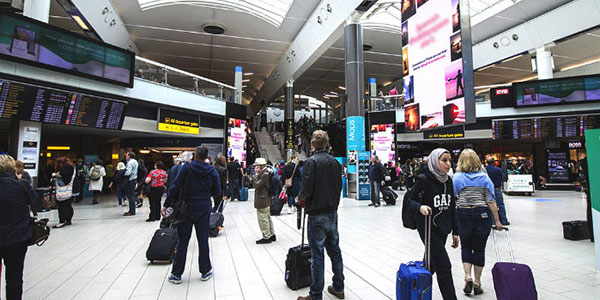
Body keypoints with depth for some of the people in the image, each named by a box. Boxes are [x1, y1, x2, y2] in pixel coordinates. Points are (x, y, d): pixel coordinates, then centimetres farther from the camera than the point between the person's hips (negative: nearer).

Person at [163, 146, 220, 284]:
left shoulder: (187, 168, -9)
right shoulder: (213, 172, -3)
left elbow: (175, 187, -13)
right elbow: (217, 193, 0)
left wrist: (166, 205, -7)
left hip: (187, 209, -1)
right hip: (204, 210, 1)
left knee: (182, 241, 9)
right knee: (203, 240, 10)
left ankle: (176, 274, 17)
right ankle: (206, 271, 19)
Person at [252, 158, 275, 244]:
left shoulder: (265, 174, -21)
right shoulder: (265, 173, 11)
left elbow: (256, 184, -23)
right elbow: (253, 183, 13)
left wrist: (256, 174, -17)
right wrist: (257, 174, 1)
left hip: (262, 201, -10)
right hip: (267, 200, 11)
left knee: (263, 219, -1)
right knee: (267, 218, 18)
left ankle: (266, 237, 8)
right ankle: (271, 235, 28)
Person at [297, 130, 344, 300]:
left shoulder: (312, 161, -14)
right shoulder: (335, 162, 6)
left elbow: (306, 187, -19)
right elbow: (339, 186, 10)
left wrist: (302, 199, 0)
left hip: (317, 214, -7)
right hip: (333, 212, 7)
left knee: (317, 254, 2)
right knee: (334, 250, 18)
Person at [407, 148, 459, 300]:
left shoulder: (448, 180, 7)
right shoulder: (424, 179, -13)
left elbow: (451, 207, 12)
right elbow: (411, 200, -8)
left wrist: (455, 232, 13)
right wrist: (420, 207, -30)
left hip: (443, 228, 7)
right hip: (427, 228, -7)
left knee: (432, 264, 14)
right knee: (444, 267, -6)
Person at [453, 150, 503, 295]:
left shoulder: (456, 177, -2)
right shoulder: (484, 177, 0)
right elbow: (491, 201, -3)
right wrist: (497, 221, 3)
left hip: (462, 214, 0)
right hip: (482, 214, 1)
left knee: (465, 247, 16)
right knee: (479, 248, 10)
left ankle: (467, 277, 3)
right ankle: (477, 283, 19)